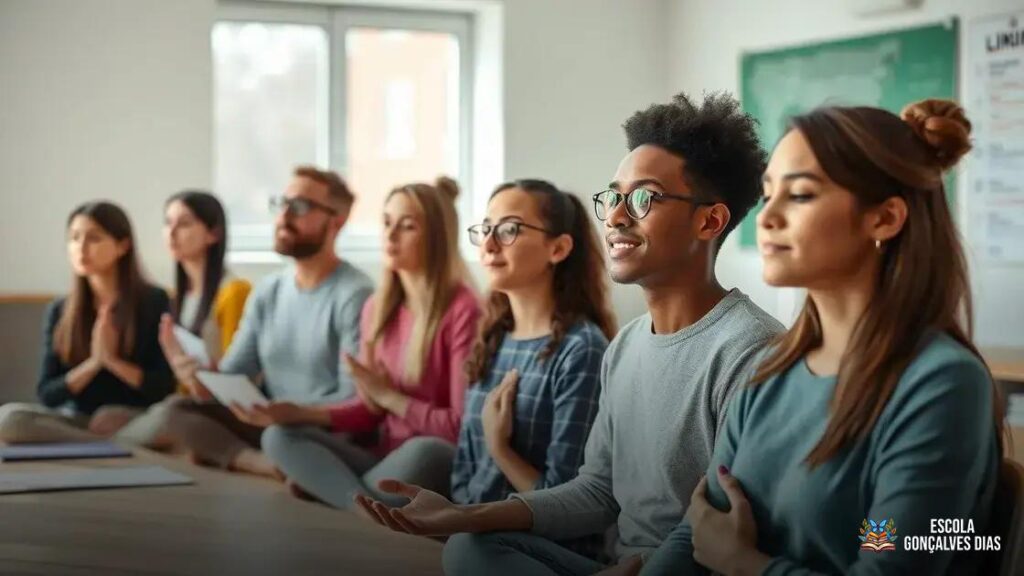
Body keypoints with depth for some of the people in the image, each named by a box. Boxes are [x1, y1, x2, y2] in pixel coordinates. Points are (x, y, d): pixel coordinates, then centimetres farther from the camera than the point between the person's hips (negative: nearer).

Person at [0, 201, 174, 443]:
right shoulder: (59, 311, 8)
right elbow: (48, 396, 1)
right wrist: (94, 362, -14)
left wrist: (113, 360, -16)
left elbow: (165, 386, -4)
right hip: (80, 421, 5)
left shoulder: (153, 301, 0)